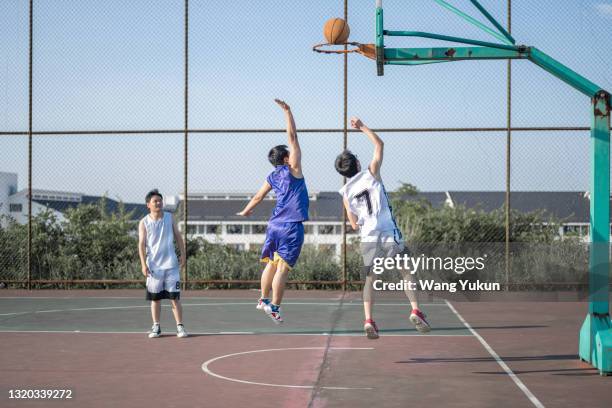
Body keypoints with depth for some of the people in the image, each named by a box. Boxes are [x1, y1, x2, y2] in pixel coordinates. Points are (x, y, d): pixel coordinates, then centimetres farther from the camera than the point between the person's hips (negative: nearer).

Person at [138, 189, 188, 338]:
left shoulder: (169, 217, 6)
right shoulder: (144, 223, -1)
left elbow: (178, 236, 10)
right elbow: (142, 244, -5)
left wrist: (183, 254, 1)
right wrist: (143, 264, -14)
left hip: (171, 264, 1)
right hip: (154, 266, -1)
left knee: (175, 298, -2)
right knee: (155, 298, 5)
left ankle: (180, 326, 2)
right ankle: (156, 327, 15)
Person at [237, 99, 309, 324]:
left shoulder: (272, 177, 10)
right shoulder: (293, 169, -6)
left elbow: (258, 197, 19)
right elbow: (292, 137, -8)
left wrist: (245, 212, 36)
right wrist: (287, 112, -4)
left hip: (274, 225, 7)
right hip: (292, 227, -6)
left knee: (271, 263, 16)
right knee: (283, 268, -7)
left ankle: (264, 300, 20)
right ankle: (274, 307, -8)